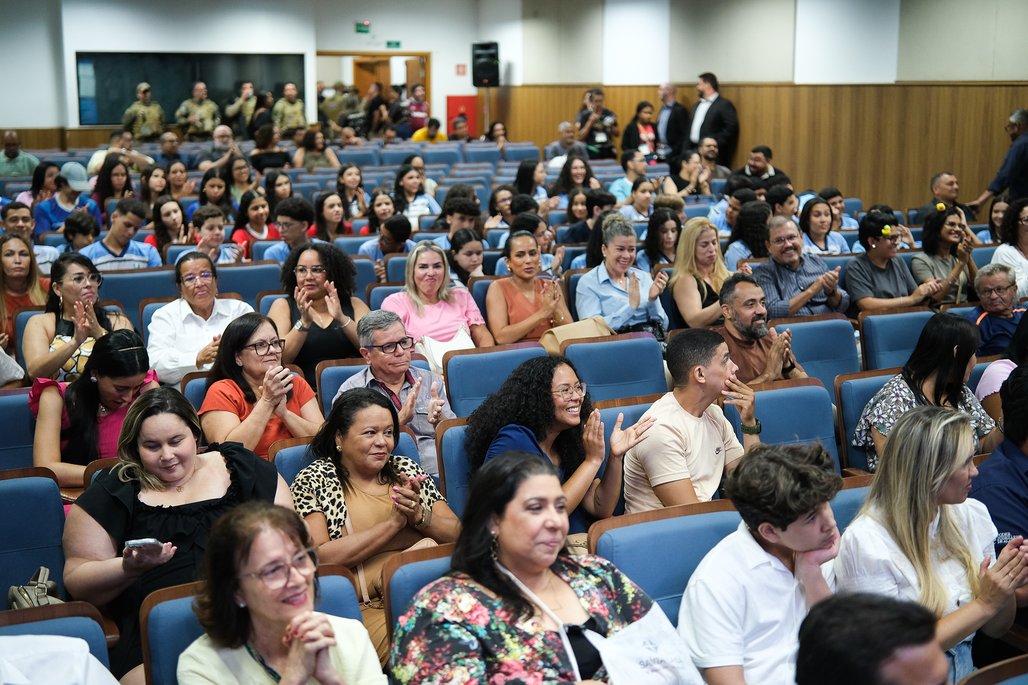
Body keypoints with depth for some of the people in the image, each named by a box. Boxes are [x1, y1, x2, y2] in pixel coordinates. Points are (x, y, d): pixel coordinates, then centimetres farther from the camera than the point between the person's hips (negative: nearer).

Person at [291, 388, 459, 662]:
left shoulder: (405, 469, 17)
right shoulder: (312, 482, 5)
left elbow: (456, 534, 14)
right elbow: (318, 557, -10)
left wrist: (419, 516, -7)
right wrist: (393, 522, -9)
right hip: (365, 606, -6)